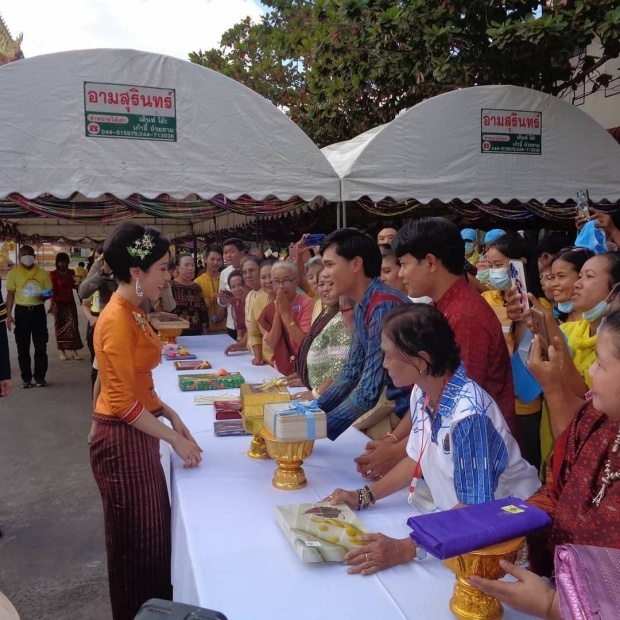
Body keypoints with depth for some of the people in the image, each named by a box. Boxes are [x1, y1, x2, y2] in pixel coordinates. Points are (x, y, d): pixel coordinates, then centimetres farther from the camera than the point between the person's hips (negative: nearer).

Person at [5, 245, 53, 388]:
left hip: (38, 310, 0)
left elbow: (49, 292, 8)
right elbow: (10, 294, 3)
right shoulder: (13, 273, 2)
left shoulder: (42, 273, 4)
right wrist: (9, 314, -3)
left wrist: (44, 296, -16)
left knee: (41, 346, 3)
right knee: (23, 347, 5)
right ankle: (26, 377, 14)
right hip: (21, 311, 0)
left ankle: (40, 376, 13)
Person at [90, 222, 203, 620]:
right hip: (123, 440, -9)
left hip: (137, 436, 9)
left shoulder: (132, 313, 8)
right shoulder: (118, 319, -22)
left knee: (154, 533, 20)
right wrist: (173, 438, -17)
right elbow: (123, 403, -23)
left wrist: (170, 414, 6)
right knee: (137, 541, 8)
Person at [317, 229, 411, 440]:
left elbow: (370, 390, -24)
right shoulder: (362, 306, 5)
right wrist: (313, 411, 5)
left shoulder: (384, 306, -22)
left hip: (411, 414, -7)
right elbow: (352, 371, 12)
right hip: (395, 406, 7)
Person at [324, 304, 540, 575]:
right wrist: (364, 497, 0)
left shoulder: (467, 414, -30)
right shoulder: (422, 393, -5)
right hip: (456, 516, 7)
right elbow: (418, 458, 8)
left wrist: (405, 549, -32)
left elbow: (474, 509, -28)